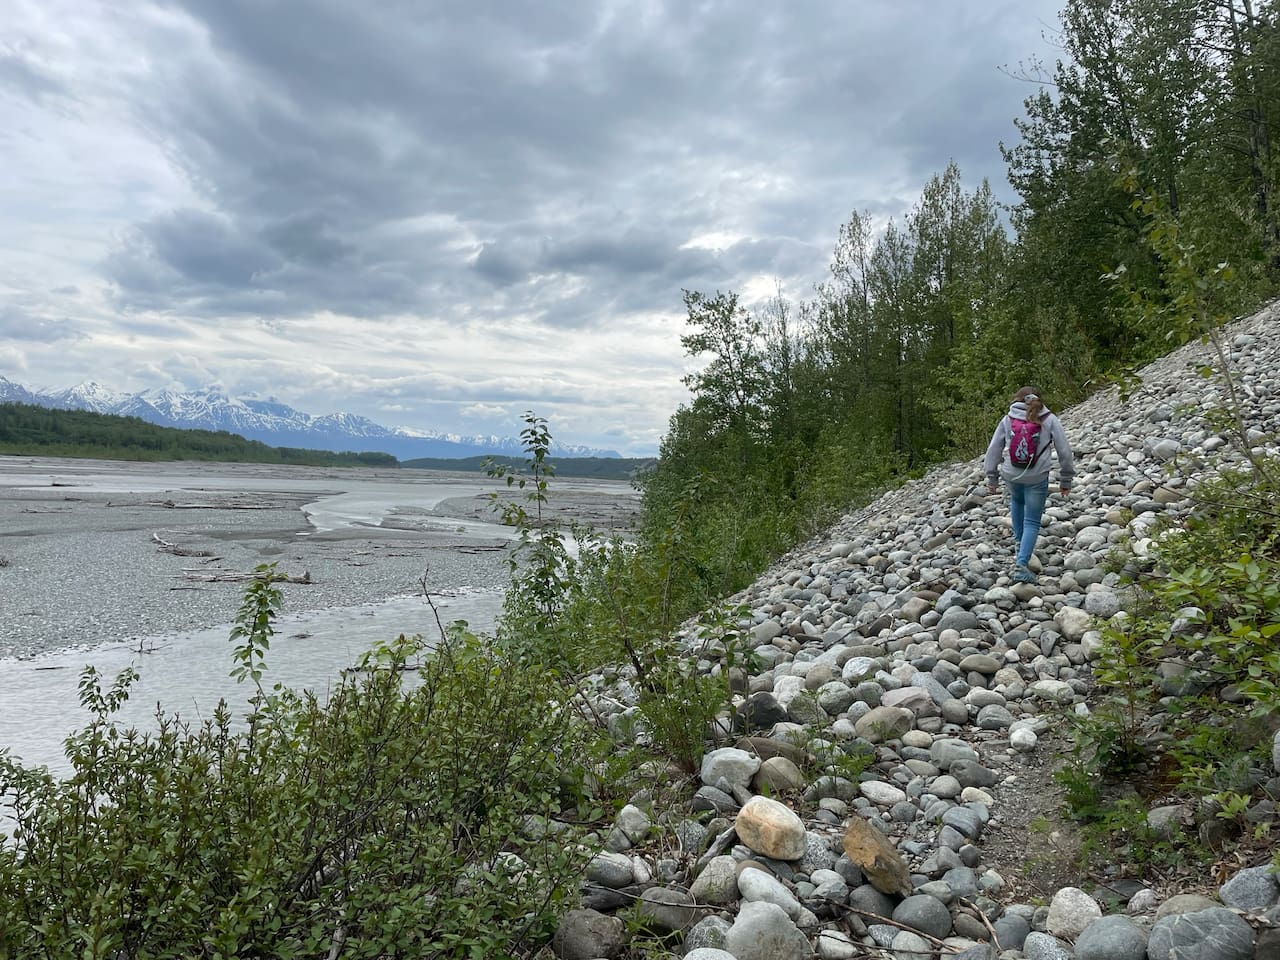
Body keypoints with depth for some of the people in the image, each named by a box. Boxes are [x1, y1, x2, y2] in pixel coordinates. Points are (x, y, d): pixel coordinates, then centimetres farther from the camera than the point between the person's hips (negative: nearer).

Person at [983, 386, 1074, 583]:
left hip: (1011, 475, 2)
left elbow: (993, 449, 5)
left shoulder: (1007, 420, 4)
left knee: (1017, 501, 35)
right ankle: (1021, 563, -8)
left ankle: (1019, 542, 37)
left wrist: (991, 477, 14)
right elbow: (1064, 451, 2)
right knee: (1032, 522, 5)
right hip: (1037, 478, -2)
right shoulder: (1050, 420, 1)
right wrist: (1065, 479, 11)